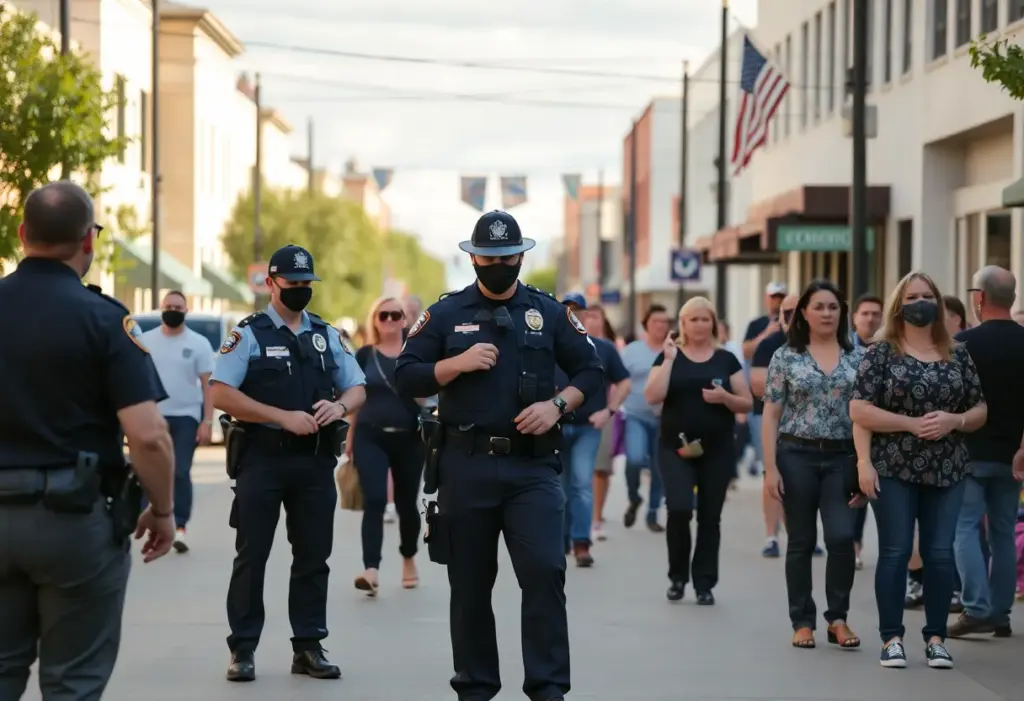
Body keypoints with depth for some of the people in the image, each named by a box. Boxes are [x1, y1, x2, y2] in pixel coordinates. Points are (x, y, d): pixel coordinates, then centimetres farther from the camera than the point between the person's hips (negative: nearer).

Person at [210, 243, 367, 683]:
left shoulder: (327, 336, 12)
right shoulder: (248, 334, -2)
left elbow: (357, 389, 15)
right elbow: (221, 395, -10)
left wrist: (340, 406, -9)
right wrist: (284, 417, -16)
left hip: (316, 461, 4)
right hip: (262, 459, -4)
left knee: (314, 556, 6)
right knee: (252, 555, 1)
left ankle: (308, 647, 15)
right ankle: (242, 650, 8)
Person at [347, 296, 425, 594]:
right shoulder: (365, 354, 5)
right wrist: (350, 436, 10)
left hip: (408, 438, 1)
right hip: (370, 437, -1)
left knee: (406, 503, 12)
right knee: (374, 501, -13)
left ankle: (408, 560, 35)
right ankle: (371, 570, -21)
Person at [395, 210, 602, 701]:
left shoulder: (549, 312, 8)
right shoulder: (445, 314, 7)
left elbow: (591, 371, 10)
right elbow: (406, 378, 3)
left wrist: (557, 405, -8)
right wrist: (458, 363, -12)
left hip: (533, 464, 0)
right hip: (466, 466, 1)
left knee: (545, 572, -12)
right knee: (470, 582, 7)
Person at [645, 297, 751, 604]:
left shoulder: (726, 360, 7)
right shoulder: (669, 356, 4)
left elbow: (747, 404, 8)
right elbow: (653, 397, -9)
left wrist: (725, 397, -12)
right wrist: (669, 359, -12)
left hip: (717, 450, 2)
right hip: (675, 448, -2)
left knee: (710, 517, 3)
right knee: (679, 509, -15)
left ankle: (704, 583, 13)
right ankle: (677, 576, 7)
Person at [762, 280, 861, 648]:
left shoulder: (856, 358, 7)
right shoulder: (785, 357, 2)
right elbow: (771, 414, 0)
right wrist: (770, 467, -7)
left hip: (842, 458, 1)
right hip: (797, 456, -1)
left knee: (841, 536, -11)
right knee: (801, 542, 4)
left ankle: (838, 618, 4)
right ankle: (803, 622, 13)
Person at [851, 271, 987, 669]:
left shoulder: (958, 355, 9)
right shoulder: (881, 352, -1)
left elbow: (980, 411, 11)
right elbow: (859, 410, -8)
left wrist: (953, 421, -10)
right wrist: (913, 424, -16)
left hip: (946, 471, 3)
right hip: (894, 469, -3)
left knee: (940, 553, 2)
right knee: (895, 552, -2)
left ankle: (936, 637, 10)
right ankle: (892, 638, 4)